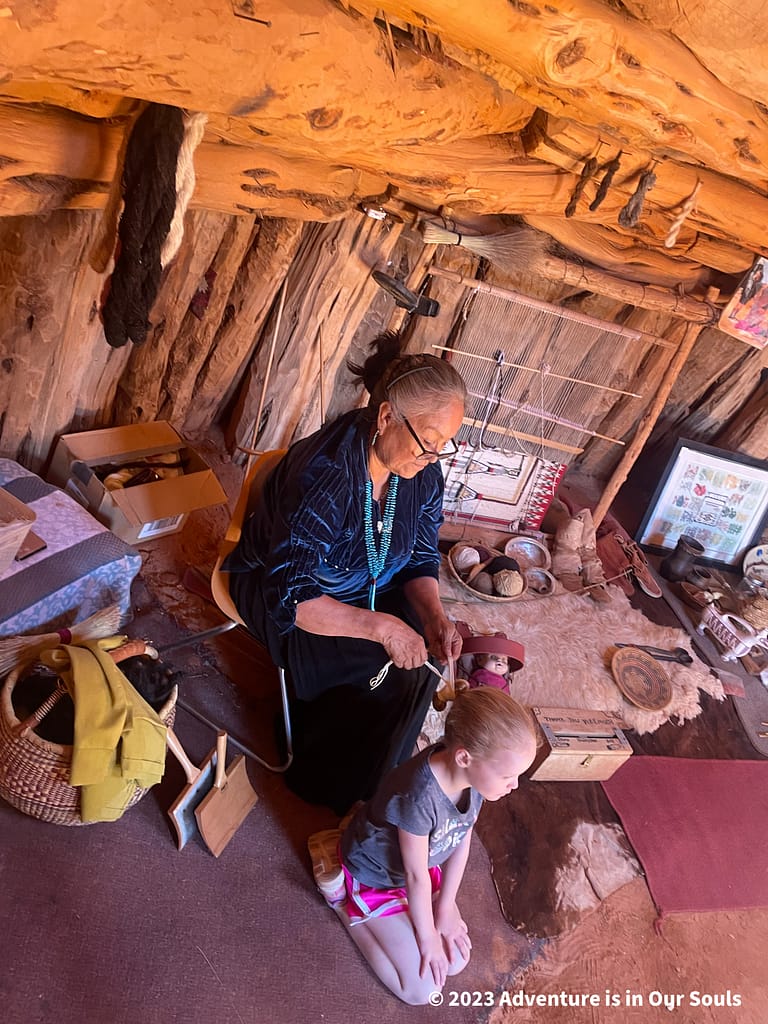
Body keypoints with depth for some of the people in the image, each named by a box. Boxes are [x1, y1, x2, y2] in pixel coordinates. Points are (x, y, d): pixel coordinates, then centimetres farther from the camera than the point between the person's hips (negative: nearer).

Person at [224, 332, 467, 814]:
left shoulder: (423, 475, -13)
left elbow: (421, 560, -3)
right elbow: (290, 597, -34)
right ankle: (332, 789, 10)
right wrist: (380, 626, -39)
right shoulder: (324, 476, -35)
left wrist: (434, 615, -21)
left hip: (368, 589, 7)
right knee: (393, 674, -20)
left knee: (419, 661, -11)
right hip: (276, 590, -6)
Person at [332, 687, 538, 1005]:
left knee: (456, 961, 11)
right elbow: (416, 876, -25)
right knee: (423, 990, 1)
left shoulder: (474, 774, -23)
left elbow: (461, 843, -5)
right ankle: (345, 904, 12)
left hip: (422, 867, 6)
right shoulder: (419, 797, -43)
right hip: (375, 876, -6)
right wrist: (427, 936, -9)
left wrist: (446, 907, 1)